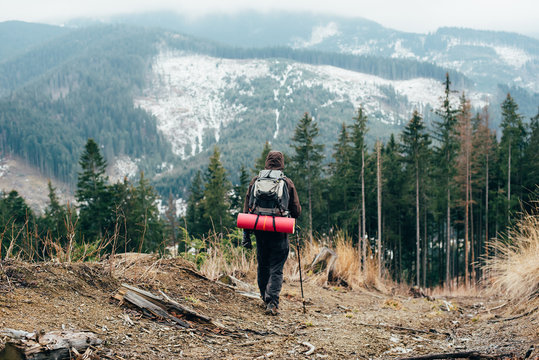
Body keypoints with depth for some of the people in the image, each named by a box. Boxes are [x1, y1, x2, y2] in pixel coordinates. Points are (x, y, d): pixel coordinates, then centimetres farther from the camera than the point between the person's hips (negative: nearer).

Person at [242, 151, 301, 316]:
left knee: (263, 266, 18)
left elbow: (247, 209, 2)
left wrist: (246, 233, 6)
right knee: (276, 269, 0)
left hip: (260, 230, 2)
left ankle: (265, 299, 29)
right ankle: (272, 302, -12)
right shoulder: (287, 183, -2)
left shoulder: (256, 181, 3)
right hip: (279, 233, -2)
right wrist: (289, 215, 23)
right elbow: (296, 211, 0)